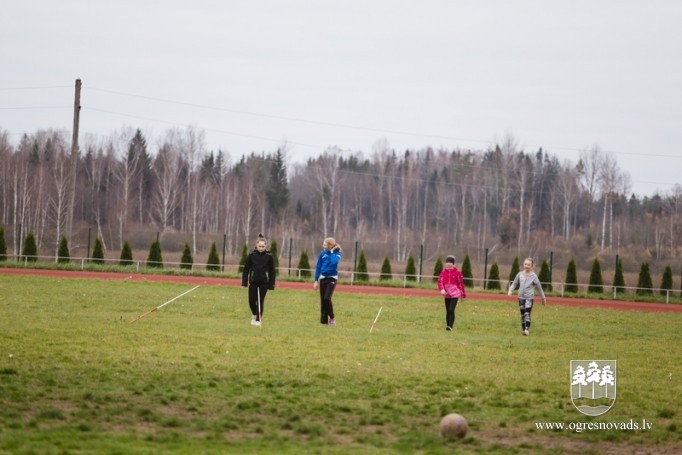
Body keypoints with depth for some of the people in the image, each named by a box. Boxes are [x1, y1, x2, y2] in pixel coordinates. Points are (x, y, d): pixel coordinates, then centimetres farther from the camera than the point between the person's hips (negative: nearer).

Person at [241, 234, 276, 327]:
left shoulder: (269, 256, -2)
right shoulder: (251, 255, -2)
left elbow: (272, 271, 2)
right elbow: (246, 269, 2)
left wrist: (272, 284, 0)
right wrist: (245, 282, -4)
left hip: (264, 282, -1)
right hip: (253, 282, 1)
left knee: (261, 301, -1)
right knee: (252, 300, 0)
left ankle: (258, 320, 8)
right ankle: (254, 315, 27)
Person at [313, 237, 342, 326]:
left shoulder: (337, 253, -5)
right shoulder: (323, 253, 3)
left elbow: (334, 262, -25)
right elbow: (318, 267, 9)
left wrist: (332, 252, -15)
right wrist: (316, 280, 7)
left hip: (332, 278, -4)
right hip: (323, 278, 4)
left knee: (327, 298, -18)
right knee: (322, 300, 2)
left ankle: (332, 317, 0)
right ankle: (324, 320, 8)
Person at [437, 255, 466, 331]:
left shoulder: (457, 272, -3)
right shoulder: (443, 272, 6)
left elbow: (461, 283, 2)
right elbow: (440, 281, -3)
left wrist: (463, 295, 6)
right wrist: (442, 289, -22)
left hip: (455, 294, -4)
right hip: (447, 294, 4)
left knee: (451, 310, -16)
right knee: (447, 311, 10)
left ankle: (450, 326, -17)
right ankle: (447, 325, 18)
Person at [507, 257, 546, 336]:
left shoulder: (533, 276, -5)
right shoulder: (520, 274, 2)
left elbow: (539, 288, 4)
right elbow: (514, 283, 12)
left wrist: (543, 298, 10)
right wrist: (510, 290, -7)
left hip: (529, 297, -4)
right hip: (521, 297, 4)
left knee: (527, 313, -16)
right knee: (522, 314, 11)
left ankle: (527, 329, -20)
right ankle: (523, 329, 21)